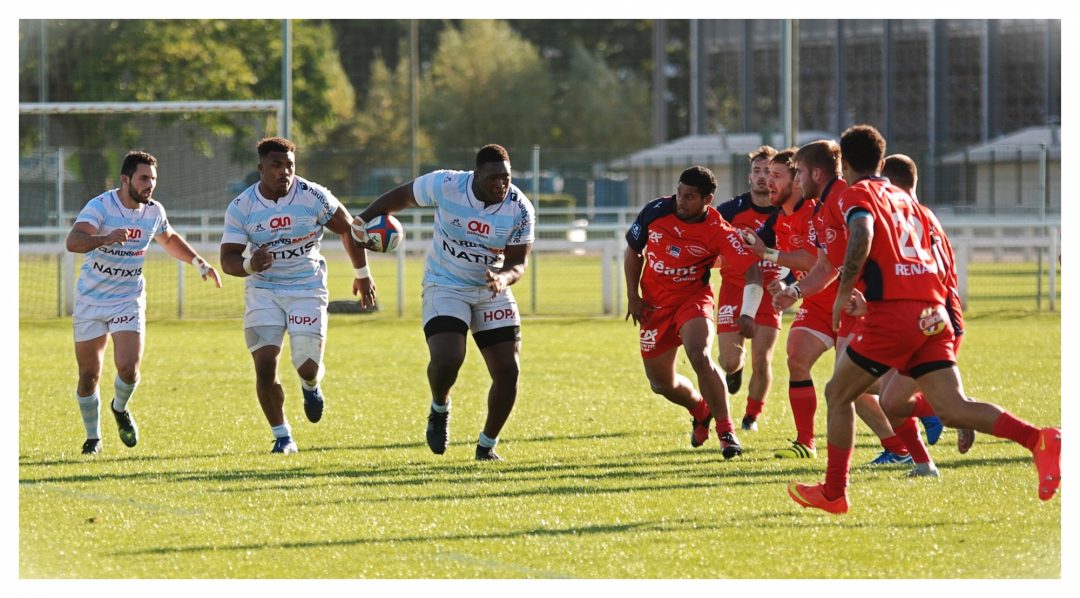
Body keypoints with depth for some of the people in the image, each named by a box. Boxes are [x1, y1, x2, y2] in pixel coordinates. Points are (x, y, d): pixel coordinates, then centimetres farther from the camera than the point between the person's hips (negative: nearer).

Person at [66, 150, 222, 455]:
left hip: (129, 300, 3)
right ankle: (93, 438, 22)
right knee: (88, 375, 2)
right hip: (91, 301, -3)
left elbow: (169, 239, 24)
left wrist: (199, 263, 17)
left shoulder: (154, 211, 0)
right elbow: (73, 241, -36)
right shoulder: (100, 207, -18)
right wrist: (106, 238, -53)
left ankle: (121, 409, 16)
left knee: (128, 368, -16)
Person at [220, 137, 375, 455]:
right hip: (263, 289, 1)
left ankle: (311, 386, 30)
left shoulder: (313, 197, -11)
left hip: (307, 287, -1)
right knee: (265, 366, -10)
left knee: (307, 365, -10)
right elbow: (228, 259, -11)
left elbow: (348, 229, 3)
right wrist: (249, 265, -35)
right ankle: (282, 437, 6)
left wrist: (362, 274, 10)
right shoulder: (241, 208, -9)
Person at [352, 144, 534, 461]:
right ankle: (440, 410, 10)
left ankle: (487, 445, 18)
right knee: (446, 359, -26)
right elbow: (402, 196, 0)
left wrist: (503, 277, -32)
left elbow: (518, 263, -9)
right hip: (446, 287, -3)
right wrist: (364, 219, -10)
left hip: (492, 290, 3)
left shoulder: (520, 209, -14)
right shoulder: (445, 185, -18)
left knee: (508, 371, -5)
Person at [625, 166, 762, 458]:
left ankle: (726, 431, -16)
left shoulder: (718, 232, -19)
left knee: (700, 357, -30)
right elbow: (633, 250, 7)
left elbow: (751, 270, -24)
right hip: (654, 304, 4)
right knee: (661, 383, 7)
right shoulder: (656, 211, -9)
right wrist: (632, 296, 2)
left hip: (693, 299, -4)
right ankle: (700, 410, 41)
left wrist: (748, 314, -38)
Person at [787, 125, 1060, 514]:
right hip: (932, 312, 6)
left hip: (893, 312, -6)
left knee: (838, 395, 12)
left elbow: (863, 235, -19)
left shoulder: (856, 194, 3)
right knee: (953, 408, -4)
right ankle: (1039, 440, -25)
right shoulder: (904, 198, 25)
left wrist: (844, 293, -13)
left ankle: (833, 493, 17)